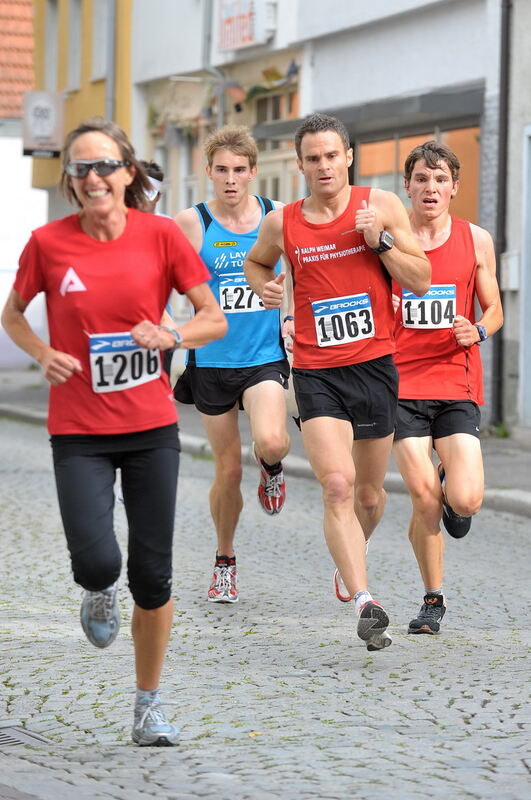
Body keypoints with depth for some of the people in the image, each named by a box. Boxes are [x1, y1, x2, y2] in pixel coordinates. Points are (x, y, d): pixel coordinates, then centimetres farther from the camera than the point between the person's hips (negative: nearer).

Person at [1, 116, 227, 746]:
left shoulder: (161, 235, -4)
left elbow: (215, 319, 2)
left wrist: (170, 336, -18)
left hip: (152, 429, 1)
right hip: (78, 433, -1)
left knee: (152, 576, 2)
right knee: (96, 561, -18)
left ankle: (148, 706, 21)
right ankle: (98, 594, 22)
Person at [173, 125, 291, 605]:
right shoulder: (192, 223, -4)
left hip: (266, 355, 0)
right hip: (211, 361, 0)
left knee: (272, 442, -27)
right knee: (228, 471, 5)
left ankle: (272, 467, 11)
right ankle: (225, 563, 29)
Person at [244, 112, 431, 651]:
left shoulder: (380, 206, -1)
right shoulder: (281, 224, 2)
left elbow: (421, 281, 0)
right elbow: (256, 261, 24)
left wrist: (380, 240, -14)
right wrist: (264, 287, 2)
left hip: (375, 367, 1)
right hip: (316, 374, -1)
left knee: (369, 492, 14)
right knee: (337, 485, -19)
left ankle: (348, 559, 46)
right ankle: (364, 603, -23)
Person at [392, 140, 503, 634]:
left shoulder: (476, 240, 5)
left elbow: (494, 310, 12)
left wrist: (478, 331, -9)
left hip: (457, 385, 1)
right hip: (402, 385, -1)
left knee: (465, 501, -13)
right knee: (424, 500, -8)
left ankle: (449, 485, 26)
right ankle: (433, 599, 13)